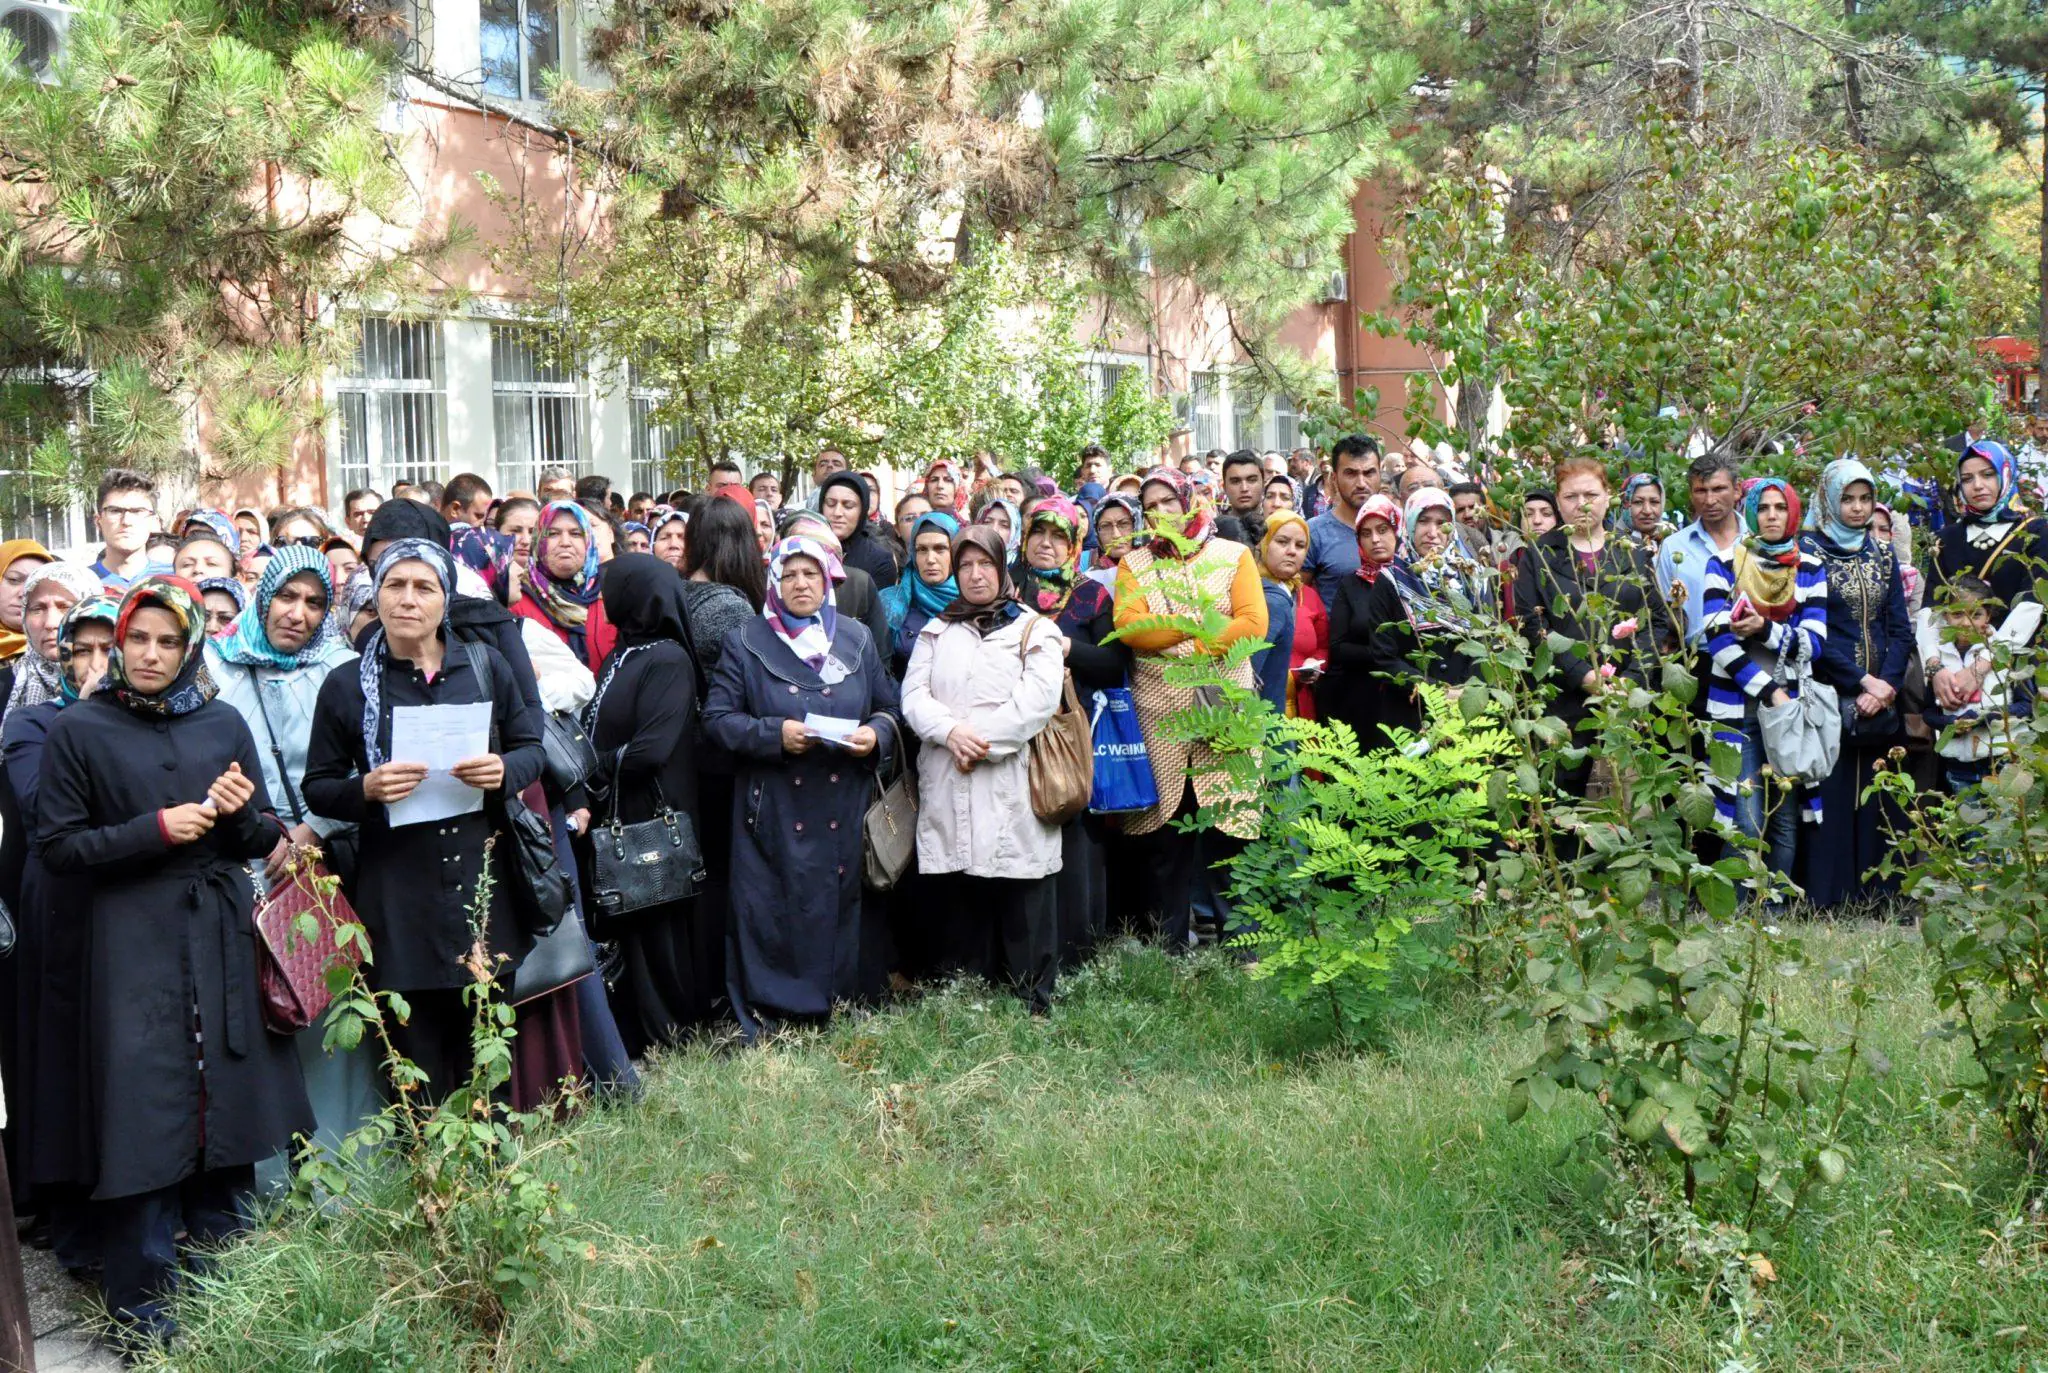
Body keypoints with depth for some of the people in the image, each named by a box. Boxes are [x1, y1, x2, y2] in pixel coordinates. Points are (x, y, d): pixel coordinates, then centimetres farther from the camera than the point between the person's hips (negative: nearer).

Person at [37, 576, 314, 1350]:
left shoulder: (223, 725, 10)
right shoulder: (78, 731, 0)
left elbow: (264, 839, 14)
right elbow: (58, 847, -3)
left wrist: (240, 816, -9)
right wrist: (156, 830, -14)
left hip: (224, 939, 4)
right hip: (134, 946, -3)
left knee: (226, 1107, 7)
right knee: (147, 1117, -4)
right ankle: (143, 1303, 6)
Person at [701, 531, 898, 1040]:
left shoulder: (857, 639, 11)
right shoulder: (746, 644, 3)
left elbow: (889, 707, 16)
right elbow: (718, 717, -2)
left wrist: (875, 735, -6)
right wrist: (774, 733, -16)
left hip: (843, 812, 2)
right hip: (773, 813, -2)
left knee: (839, 906, 4)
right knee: (769, 912, -4)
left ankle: (833, 1010, 17)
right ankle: (762, 1019, 5)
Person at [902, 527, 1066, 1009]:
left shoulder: (1033, 629, 8)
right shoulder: (936, 631, 19)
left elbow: (1039, 698, -6)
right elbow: (913, 694, 7)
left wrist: (985, 742, -12)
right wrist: (951, 731, -12)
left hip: (1012, 788, -3)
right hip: (950, 787, 3)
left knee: (1023, 899, -5)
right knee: (967, 898, 6)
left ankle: (1034, 1003, 1)